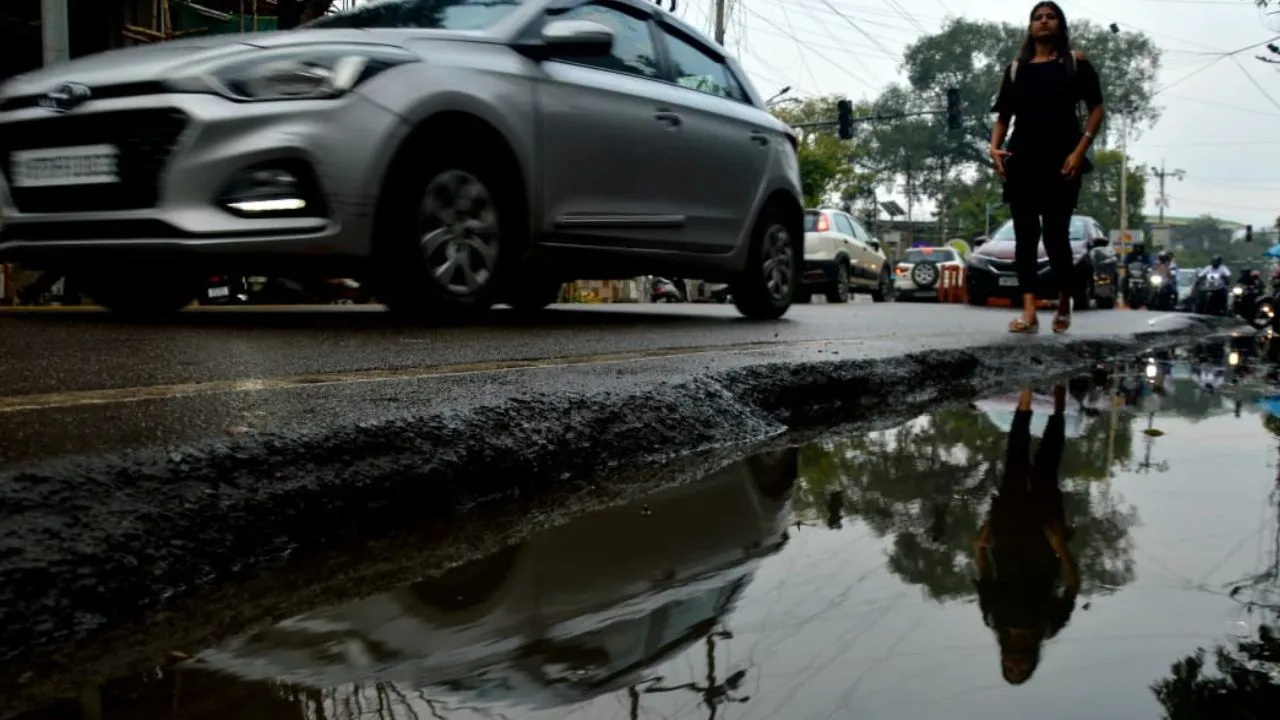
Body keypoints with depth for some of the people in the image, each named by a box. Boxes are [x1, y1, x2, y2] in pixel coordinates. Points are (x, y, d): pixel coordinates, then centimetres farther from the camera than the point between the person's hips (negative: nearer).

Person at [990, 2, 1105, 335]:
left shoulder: (1075, 62, 7)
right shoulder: (1015, 68, 14)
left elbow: (1096, 109, 3)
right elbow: (1003, 117, 16)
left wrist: (1080, 151, -10)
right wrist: (995, 148, -4)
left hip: (1061, 162, -3)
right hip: (1022, 161, 3)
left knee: (1055, 235, -6)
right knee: (1025, 235, -4)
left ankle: (1064, 303, 19)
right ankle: (1029, 313, -7)